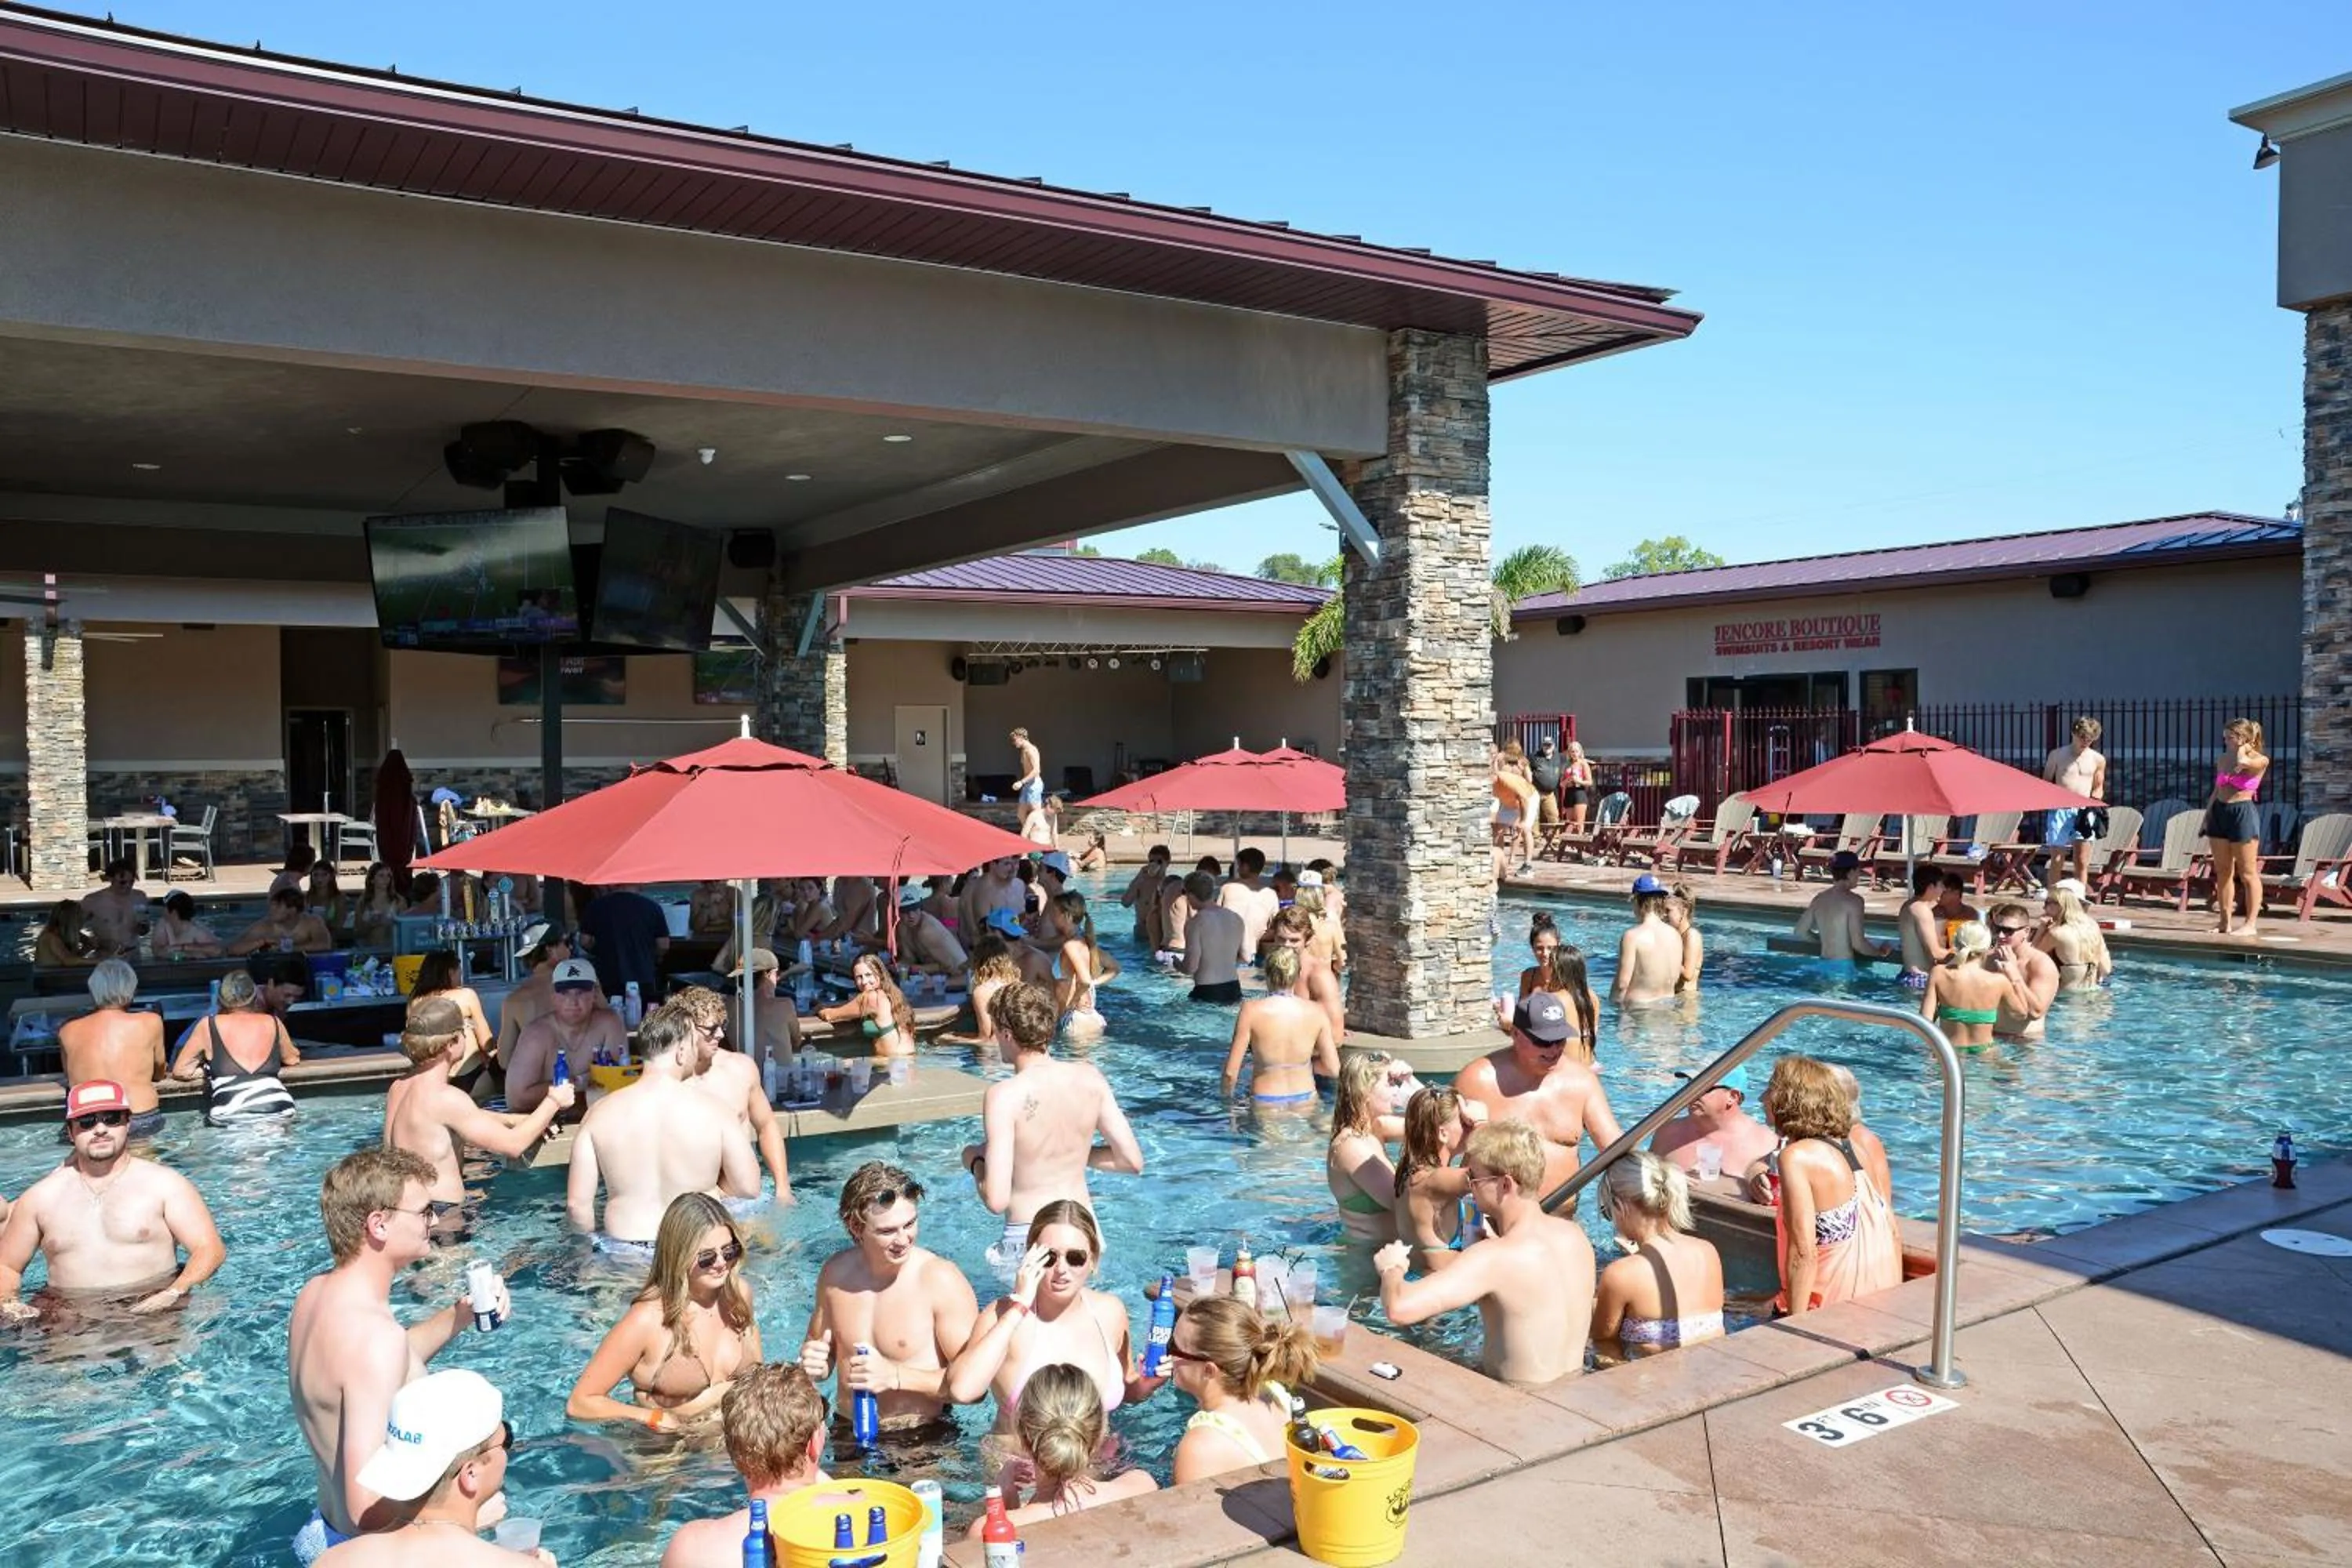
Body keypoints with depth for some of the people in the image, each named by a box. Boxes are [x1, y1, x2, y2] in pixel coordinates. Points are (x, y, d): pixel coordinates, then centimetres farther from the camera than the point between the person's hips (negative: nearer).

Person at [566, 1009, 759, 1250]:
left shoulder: (599, 1113, -1)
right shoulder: (714, 1111, -6)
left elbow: (577, 1203, -2)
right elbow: (749, 1188, -2)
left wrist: (595, 1241, 16)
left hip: (621, 1249, 3)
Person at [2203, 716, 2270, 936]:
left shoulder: (2260, 760, -4)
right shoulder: (2223, 759, 14)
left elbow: (2242, 762, -27)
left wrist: (2242, 748, -7)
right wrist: (2207, 816, 16)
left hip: (2243, 813, -7)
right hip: (2219, 812, 7)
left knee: (2247, 873, -1)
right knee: (2223, 872, 8)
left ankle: (2250, 924, 3)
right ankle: (2226, 922, 13)